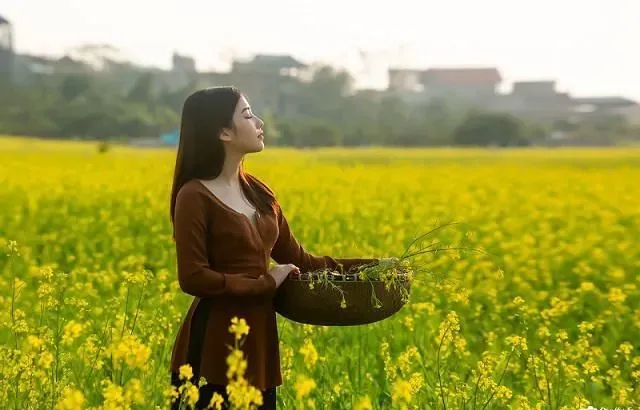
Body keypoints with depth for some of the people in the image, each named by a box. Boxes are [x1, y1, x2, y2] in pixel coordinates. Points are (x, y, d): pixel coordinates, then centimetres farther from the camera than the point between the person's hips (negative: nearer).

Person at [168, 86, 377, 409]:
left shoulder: (258, 191, 9)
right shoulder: (195, 197, -13)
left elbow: (296, 260, 14)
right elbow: (193, 278, -17)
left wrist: (369, 266, 9)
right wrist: (266, 283, -13)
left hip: (259, 338, 7)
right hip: (214, 349, -7)